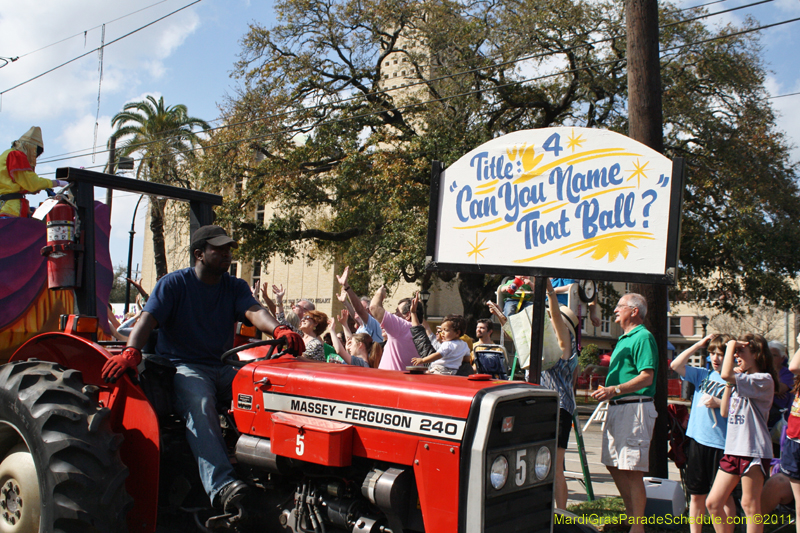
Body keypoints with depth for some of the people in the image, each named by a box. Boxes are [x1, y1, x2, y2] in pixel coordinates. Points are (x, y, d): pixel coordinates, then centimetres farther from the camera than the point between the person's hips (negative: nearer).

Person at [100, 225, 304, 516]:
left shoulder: (235, 287, 12)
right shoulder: (174, 284, 2)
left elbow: (254, 311, -8)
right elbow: (147, 319, -12)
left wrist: (279, 330, -32)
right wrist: (131, 352, -34)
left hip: (224, 367, 4)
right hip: (184, 366, -4)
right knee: (200, 405, -35)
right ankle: (221, 485, -48)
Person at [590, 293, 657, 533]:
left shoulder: (643, 337, -10)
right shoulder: (624, 339, 21)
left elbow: (647, 377, -19)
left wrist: (615, 390, -24)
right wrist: (606, 391, 12)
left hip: (634, 409, -10)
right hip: (617, 409, 10)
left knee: (632, 471, -7)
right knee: (614, 466, 15)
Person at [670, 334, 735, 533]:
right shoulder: (703, 374, 9)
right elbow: (676, 365, 2)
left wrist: (718, 403, -19)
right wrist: (698, 345, 2)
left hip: (721, 444, -5)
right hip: (697, 441, 5)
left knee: (724, 496, 5)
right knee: (696, 494, 12)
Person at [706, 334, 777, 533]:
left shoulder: (763, 380, -11)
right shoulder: (742, 381, 16)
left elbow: (726, 374, -27)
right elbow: (725, 412, 14)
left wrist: (731, 345, -15)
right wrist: (729, 385, 7)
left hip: (754, 451, -8)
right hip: (733, 449, 8)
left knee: (749, 504, 1)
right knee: (713, 503, 6)